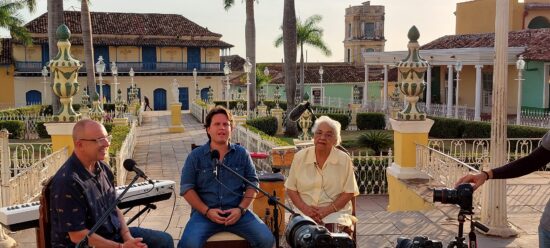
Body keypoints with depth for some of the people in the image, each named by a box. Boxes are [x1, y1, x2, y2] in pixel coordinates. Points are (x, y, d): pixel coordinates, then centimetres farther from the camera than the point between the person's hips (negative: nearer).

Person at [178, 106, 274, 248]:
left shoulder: (242, 154, 9)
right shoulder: (195, 156, 5)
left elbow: (252, 184, 9)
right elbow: (187, 188, 2)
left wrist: (241, 209, -7)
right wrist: (206, 211, -10)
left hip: (236, 212, 2)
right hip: (205, 212, -2)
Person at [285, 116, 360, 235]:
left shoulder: (344, 159, 1)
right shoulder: (300, 157, 5)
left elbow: (349, 192, 1)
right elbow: (290, 189, 7)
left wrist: (327, 210, -12)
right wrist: (305, 208, -10)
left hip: (335, 211, -1)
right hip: (305, 211, 1)